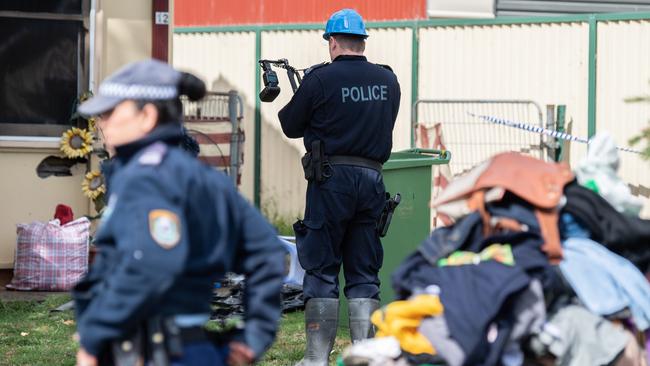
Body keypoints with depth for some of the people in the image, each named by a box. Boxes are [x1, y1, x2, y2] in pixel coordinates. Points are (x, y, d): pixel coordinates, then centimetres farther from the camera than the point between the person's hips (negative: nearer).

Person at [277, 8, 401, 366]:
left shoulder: (320, 79, -9)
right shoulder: (388, 80, 6)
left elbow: (291, 126, 1)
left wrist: (289, 106, 23)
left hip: (332, 179, -4)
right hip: (371, 179, 4)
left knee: (322, 270, 2)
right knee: (364, 273, 9)